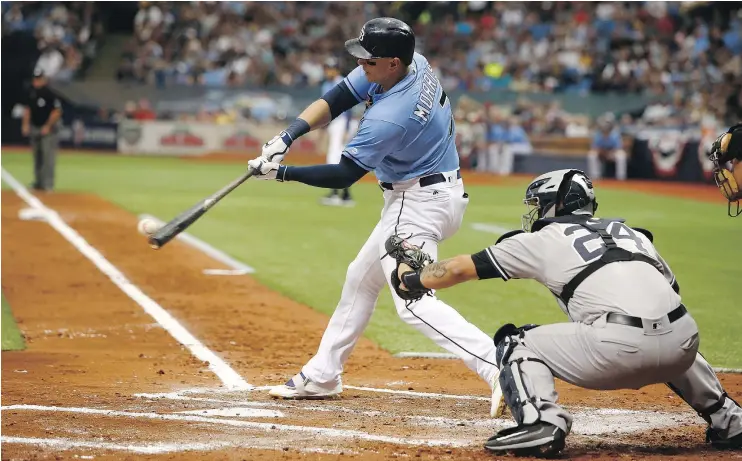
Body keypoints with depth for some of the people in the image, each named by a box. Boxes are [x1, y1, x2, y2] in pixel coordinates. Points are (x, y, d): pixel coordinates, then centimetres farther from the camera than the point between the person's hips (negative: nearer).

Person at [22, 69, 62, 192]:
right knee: (37, 157, 13)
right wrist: (25, 124, 6)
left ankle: (48, 184, -7)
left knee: (48, 157, -9)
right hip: (34, 129, 7)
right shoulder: (31, 93, 7)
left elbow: (57, 112, -13)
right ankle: (38, 182, 21)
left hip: (47, 130, -7)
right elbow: (27, 109, 17)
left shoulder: (50, 94, -13)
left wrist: (48, 126, -15)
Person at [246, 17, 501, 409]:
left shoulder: (389, 117, -29)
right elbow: (336, 99, 0)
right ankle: (321, 376, 32)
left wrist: (283, 173, -15)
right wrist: (288, 135, -11)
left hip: (419, 205, -11)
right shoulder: (414, 64, -3)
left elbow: (344, 175, -20)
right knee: (361, 279, 20)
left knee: (413, 302, -18)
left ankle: (502, 369, -28)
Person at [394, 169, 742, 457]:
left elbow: (462, 268, 23)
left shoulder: (543, 239, 18)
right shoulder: (631, 233, 29)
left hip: (619, 347, -5)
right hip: (682, 344, 5)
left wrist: (411, 279, 39)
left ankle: (541, 423, -9)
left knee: (516, 344, 14)